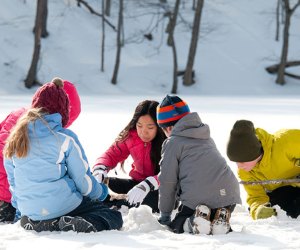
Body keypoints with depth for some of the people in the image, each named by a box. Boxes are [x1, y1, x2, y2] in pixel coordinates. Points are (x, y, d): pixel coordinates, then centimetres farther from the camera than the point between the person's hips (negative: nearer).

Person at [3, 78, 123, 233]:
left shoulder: (15, 138, 4)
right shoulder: (65, 138, -11)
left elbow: (12, 179, 14)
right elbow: (83, 178, -5)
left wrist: (20, 208, 31)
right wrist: (100, 192, 17)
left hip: (29, 210, 5)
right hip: (63, 206, -5)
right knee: (114, 217, 6)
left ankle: (31, 223, 2)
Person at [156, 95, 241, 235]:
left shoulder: (172, 142, 6)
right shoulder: (207, 138, 28)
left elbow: (168, 181, 4)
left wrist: (165, 215, 14)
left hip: (197, 198, -5)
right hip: (228, 195, 5)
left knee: (177, 225, 18)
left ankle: (195, 221, -15)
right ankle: (220, 217, -6)